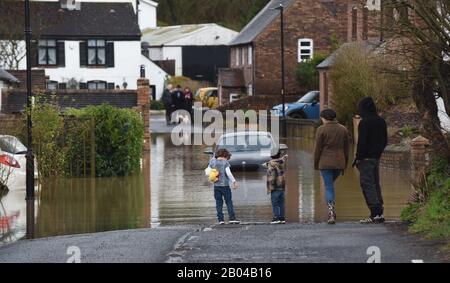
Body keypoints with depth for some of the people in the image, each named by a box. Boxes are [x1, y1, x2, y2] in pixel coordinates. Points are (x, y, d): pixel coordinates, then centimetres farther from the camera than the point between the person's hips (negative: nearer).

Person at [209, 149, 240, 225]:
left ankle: (221, 219, 1)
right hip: (225, 185, -3)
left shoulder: (213, 161, 4)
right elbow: (228, 173, -13)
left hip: (216, 185, 3)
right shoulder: (225, 162, -5)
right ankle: (232, 218, -4)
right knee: (229, 202, 3)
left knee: (219, 203, 6)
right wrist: (234, 182, -12)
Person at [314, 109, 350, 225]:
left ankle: (331, 213, -14)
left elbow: (318, 149, -5)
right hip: (339, 163, 4)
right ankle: (331, 210, 18)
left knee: (329, 187, -2)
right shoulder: (343, 129, 6)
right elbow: (346, 149, 8)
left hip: (325, 163, -4)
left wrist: (316, 164, 5)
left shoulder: (321, 130, -7)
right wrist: (344, 165, 14)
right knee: (330, 184, 24)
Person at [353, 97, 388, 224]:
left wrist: (358, 158, -11)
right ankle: (380, 213, 13)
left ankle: (375, 214, -11)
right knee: (376, 185, 14)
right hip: (376, 157, 8)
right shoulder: (381, 122, 10)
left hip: (366, 158, -8)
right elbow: (385, 141, 16)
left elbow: (362, 142, -17)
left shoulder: (364, 123, -15)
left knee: (368, 185, -6)